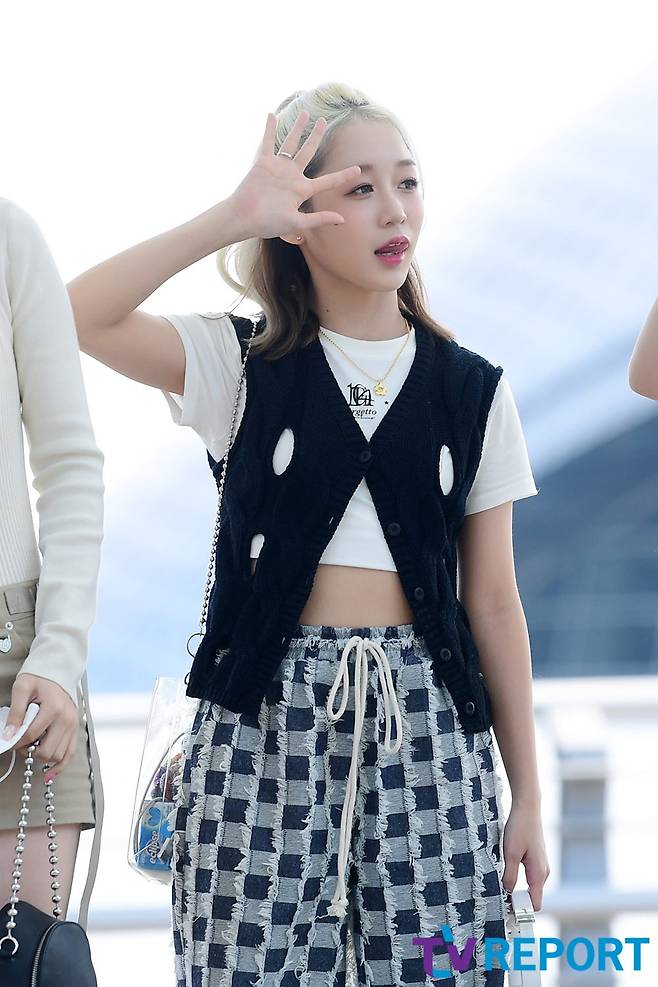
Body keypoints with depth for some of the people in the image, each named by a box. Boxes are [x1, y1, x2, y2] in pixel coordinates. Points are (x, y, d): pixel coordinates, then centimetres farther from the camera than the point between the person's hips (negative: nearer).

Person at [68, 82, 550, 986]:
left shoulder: (471, 390, 9)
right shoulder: (241, 364, 5)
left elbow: (494, 602, 10)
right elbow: (80, 317, -13)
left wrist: (526, 795, 9)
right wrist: (234, 217, -17)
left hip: (425, 720, 1)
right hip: (266, 721, -1)